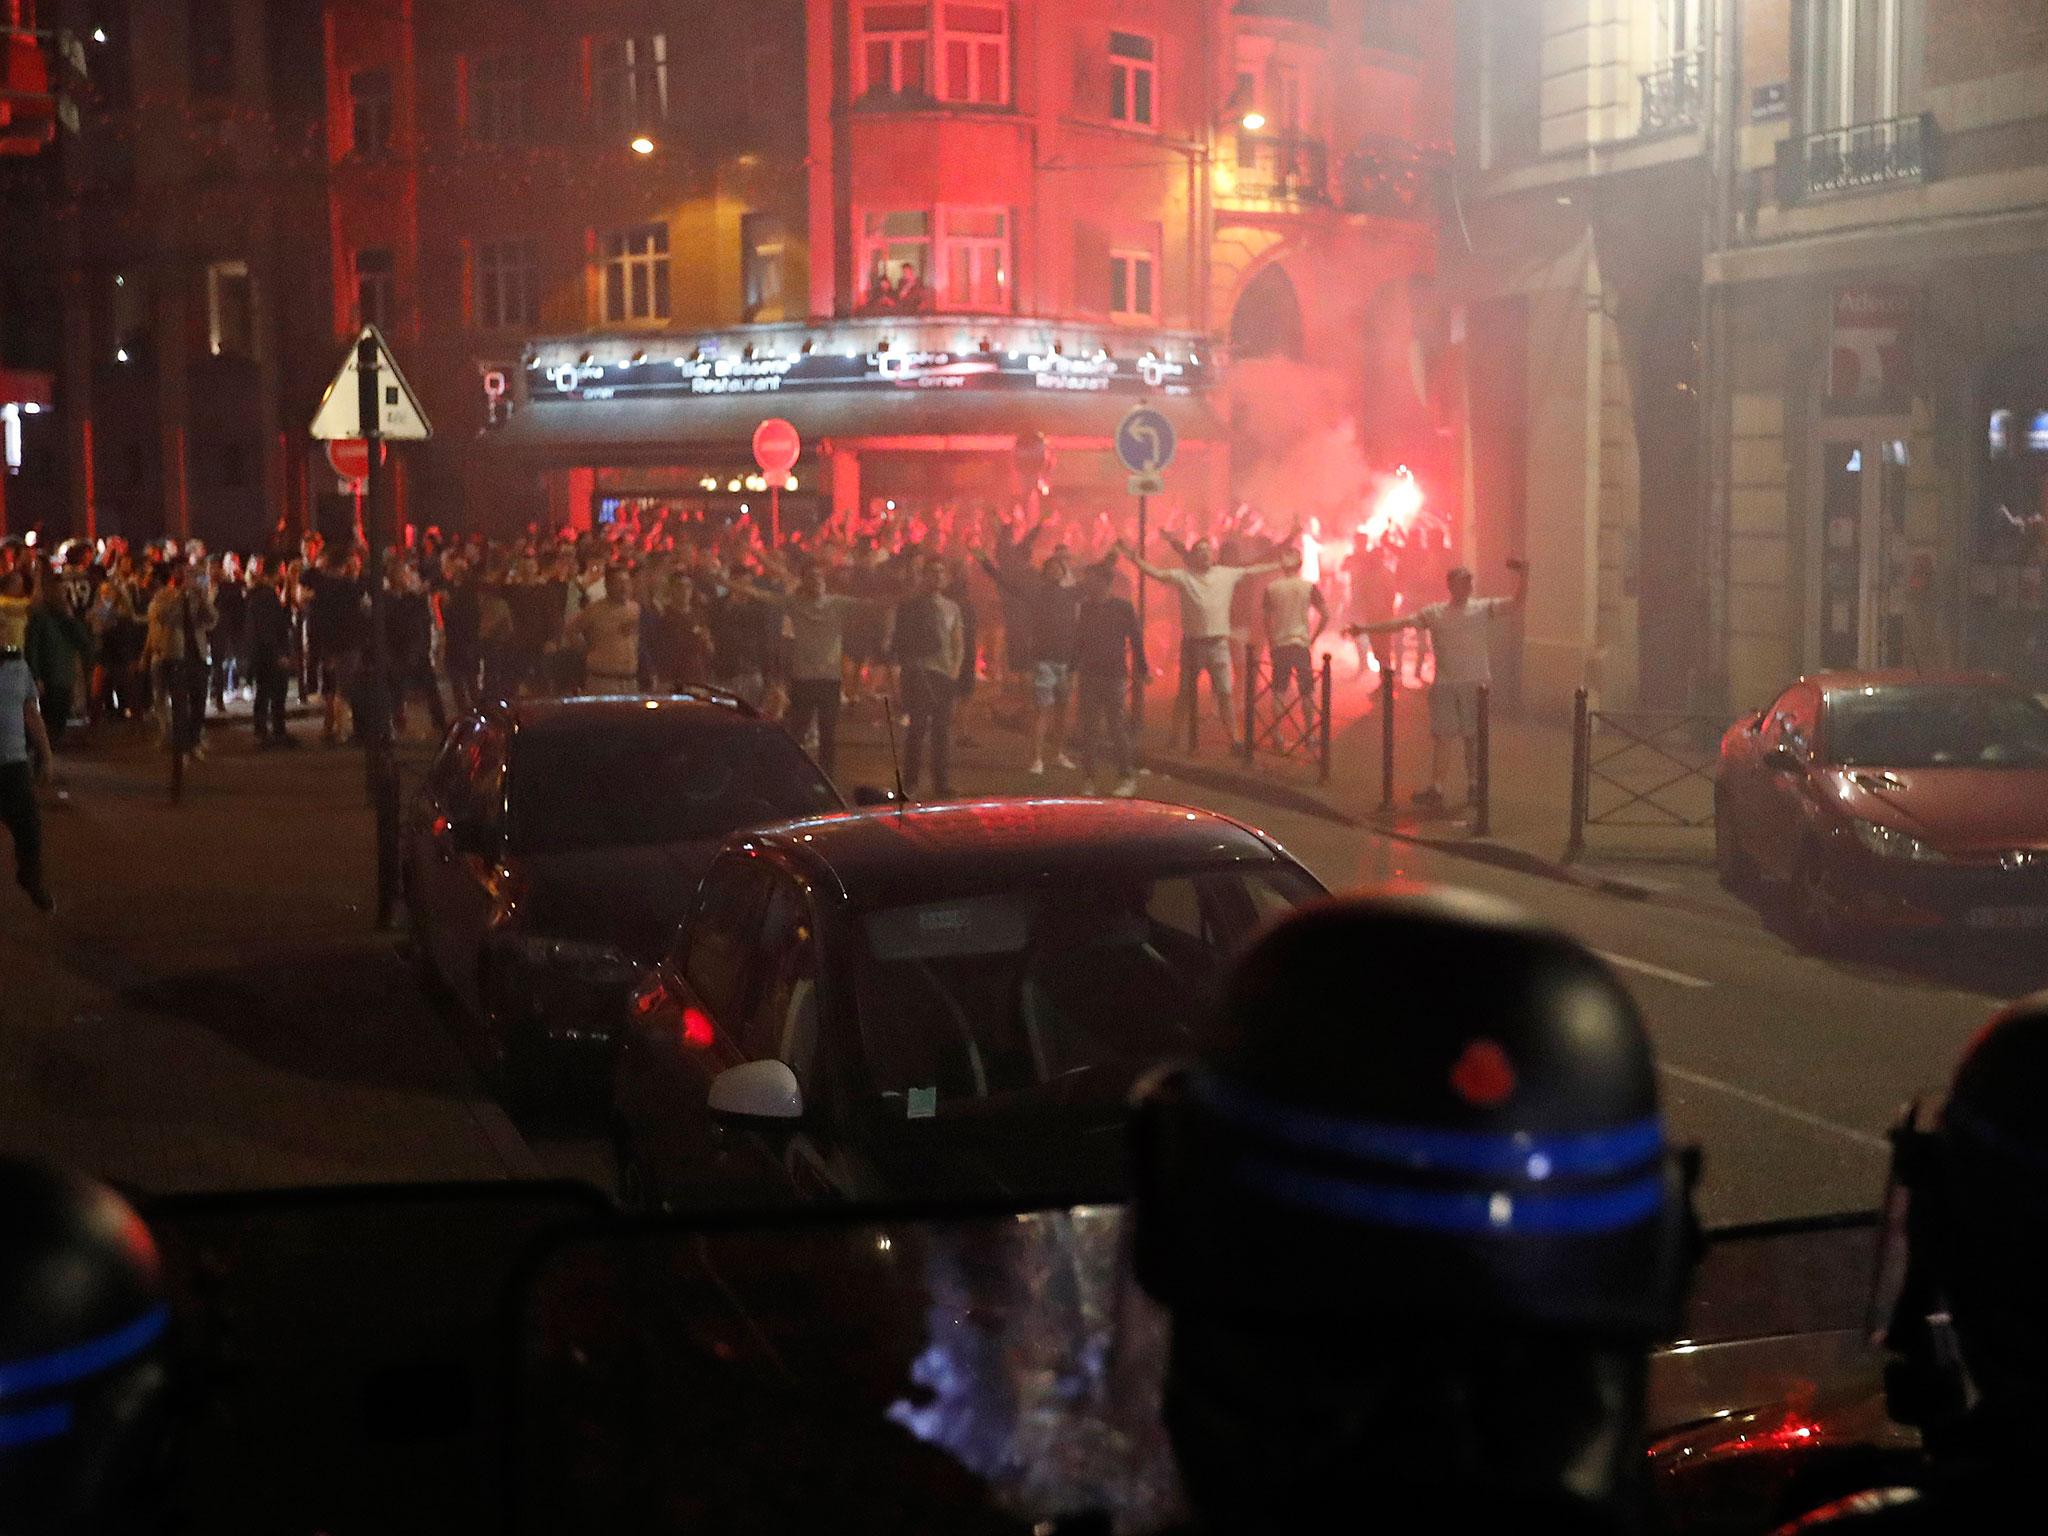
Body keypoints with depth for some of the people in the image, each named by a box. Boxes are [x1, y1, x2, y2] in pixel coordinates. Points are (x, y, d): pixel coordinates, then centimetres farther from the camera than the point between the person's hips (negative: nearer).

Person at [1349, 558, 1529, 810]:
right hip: (1444, 684, 1)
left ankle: (1475, 784, 18)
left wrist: (1522, 574, -17)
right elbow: (1400, 623, 0)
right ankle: (1436, 787, 7)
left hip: (1475, 683, 0)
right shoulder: (1434, 613, 4)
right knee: (1442, 736, 2)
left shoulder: (1483, 608, 3)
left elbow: (1517, 602, -3)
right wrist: (1366, 628, -7)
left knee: (1474, 737, 6)